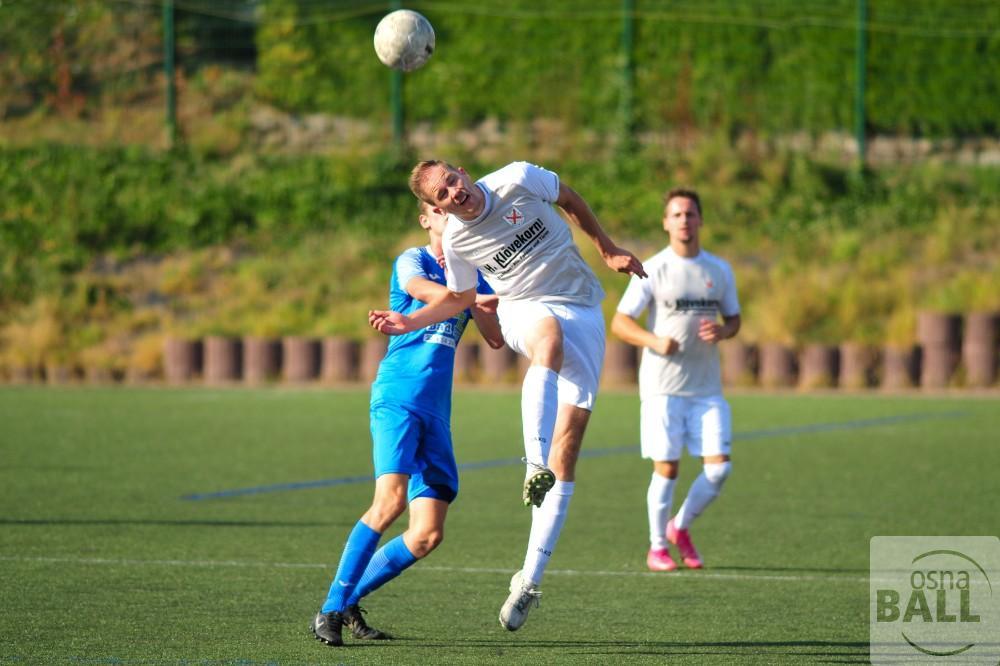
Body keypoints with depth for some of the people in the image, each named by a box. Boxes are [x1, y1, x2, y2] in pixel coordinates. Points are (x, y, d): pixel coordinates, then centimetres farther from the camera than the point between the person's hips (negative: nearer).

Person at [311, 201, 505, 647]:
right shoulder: (412, 261, 3)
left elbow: (496, 338, 8)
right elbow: (425, 291, -21)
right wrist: (480, 299, -34)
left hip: (436, 416, 6)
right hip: (397, 397, -6)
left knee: (428, 535, -4)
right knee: (391, 499, -25)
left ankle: (348, 599, 12)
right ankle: (331, 610, -18)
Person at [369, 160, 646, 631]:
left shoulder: (519, 180, -10)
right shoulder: (456, 240, -5)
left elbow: (570, 200, 11)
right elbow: (461, 297, 13)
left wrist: (608, 251, 15)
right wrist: (409, 322, -1)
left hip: (582, 308, 1)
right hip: (524, 310, -1)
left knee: (570, 433, -10)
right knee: (549, 336, -41)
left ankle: (531, 579, -9)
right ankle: (536, 467, -58)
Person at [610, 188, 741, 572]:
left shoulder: (720, 271, 8)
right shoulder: (653, 270, -3)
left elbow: (734, 319, 18)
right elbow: (619, 323, -4)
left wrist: (722, 331, -6)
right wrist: (655, 341, -21)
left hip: (707, 387, 4)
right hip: (662, 386, -3)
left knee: (719, 466, -4)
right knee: (666, 468, -3)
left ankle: (681, 527, 19)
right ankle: (657, 546, 12)